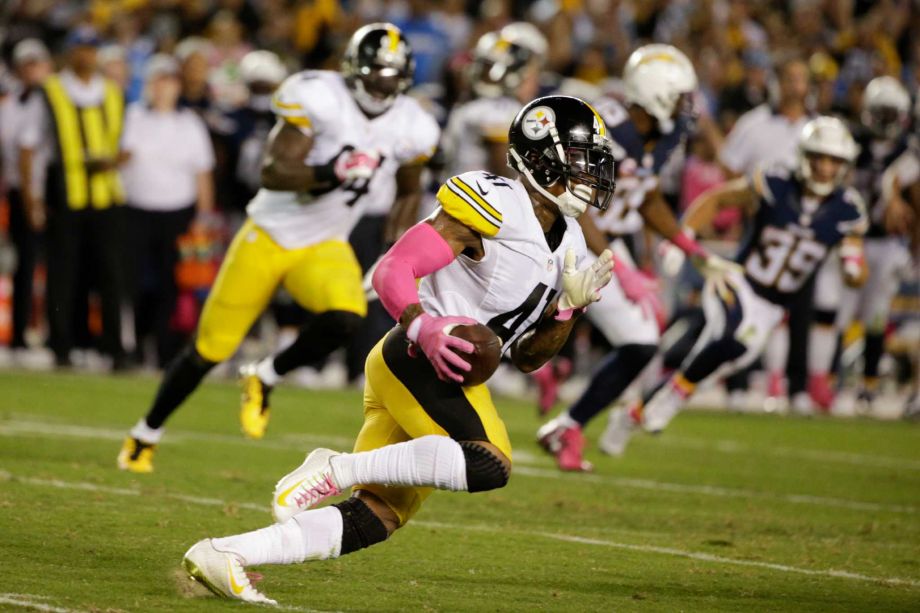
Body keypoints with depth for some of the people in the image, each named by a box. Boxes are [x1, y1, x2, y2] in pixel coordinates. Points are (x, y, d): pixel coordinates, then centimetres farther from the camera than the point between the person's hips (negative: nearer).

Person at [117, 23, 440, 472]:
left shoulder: (411, 129, -5)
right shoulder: (318, 98, -19)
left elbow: (409, 191, 16)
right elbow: (274, 172, -25)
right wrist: (331, 173, -40)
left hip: (323, 248, 3)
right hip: (268, 235, -3)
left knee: (345, 317, -31)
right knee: (211, 348, 5)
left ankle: (264, 379, -3)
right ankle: (146, 433, 28)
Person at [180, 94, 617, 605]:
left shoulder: (568, 245, 17)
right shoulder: (495, 204, -10)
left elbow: (527, 358, 20)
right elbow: (392, 271, -15)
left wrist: (568, 307, 4)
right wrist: (424, 328, -31)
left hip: (443, 372, 9)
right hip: (416, 358, -9)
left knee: (376, 517, 1)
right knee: (490, 464, -27)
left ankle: (221, 554, 0)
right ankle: (336, 469, -21)